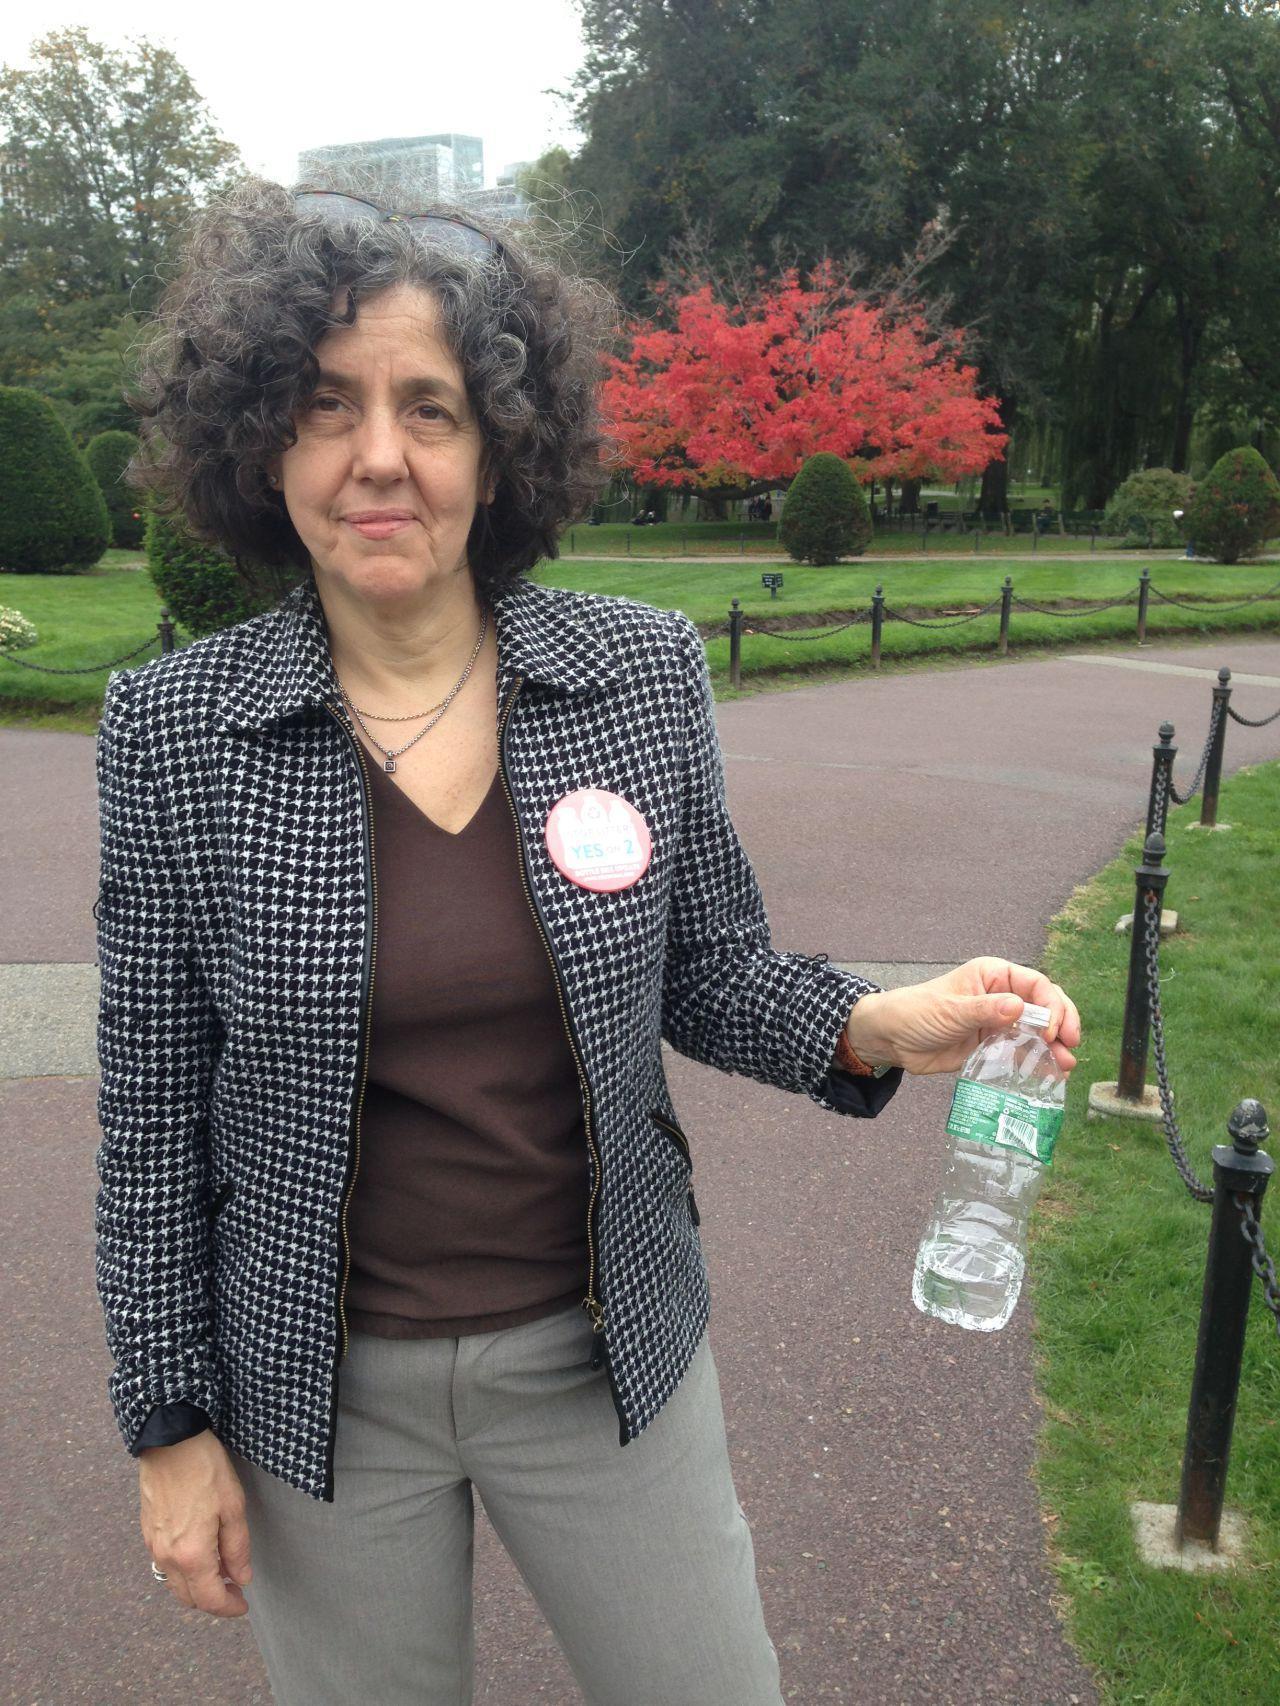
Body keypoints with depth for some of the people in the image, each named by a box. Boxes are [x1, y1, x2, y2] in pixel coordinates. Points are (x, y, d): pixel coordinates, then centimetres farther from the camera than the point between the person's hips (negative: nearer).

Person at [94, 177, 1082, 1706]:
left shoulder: (645, 672, -9)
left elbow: (707, 975, 2)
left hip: (605, 1349, 1)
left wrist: (870, 1026, -18)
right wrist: (171, 1420, -1)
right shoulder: (172, 729, -12)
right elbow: (155, 1106, -5)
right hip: (322, 1383, 0)